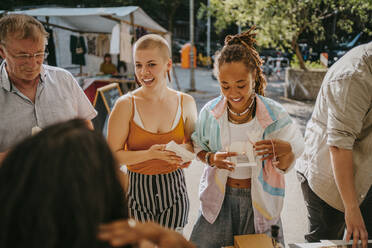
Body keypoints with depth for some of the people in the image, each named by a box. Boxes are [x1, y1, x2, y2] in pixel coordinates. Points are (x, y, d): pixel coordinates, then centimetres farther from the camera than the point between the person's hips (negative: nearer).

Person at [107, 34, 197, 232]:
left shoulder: (185, 102, -3)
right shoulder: (126, 105, -12)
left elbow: (192, 140, 12)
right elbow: (113, 155, -11)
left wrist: (185, 150, -11)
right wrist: (150, 153, -24)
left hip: (174, 189, 2)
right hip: (138, 190, -2)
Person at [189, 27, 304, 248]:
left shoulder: (274, 114, -13)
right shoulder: (210, 112, -9)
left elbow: (283, 168, -6)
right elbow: (199, 148, 7)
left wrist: (286, 151, -29)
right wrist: (211, 159, -15)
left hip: (260, 202, -1)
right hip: (220, 199, 1)